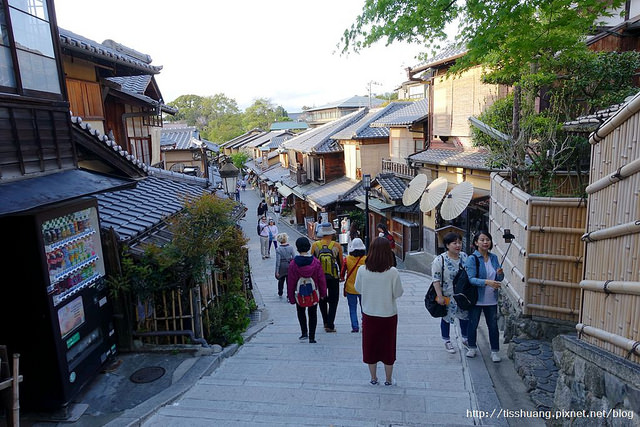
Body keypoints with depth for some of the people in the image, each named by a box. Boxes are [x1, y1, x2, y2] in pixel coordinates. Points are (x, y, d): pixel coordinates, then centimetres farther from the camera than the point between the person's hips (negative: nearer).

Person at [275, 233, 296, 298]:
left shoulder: (278, 249, -14)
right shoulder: (291, 248, -10)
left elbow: (278, 261, -14)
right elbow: (294, 258, -7)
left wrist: (277, 271, -8)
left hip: (282, 267, 0)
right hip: (289, 266, 0)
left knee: (281, 280, 22)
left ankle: (280, 294, 40)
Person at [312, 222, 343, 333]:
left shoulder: (315, 245, -8)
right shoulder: (337, 246, -9)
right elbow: (341, 262, -1)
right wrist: (342, 276, 14)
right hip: (333, 278, -1)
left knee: (322, 300, 20)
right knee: (333, 301, 10)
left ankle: (326, 322, 26)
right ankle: (330, 325, 6)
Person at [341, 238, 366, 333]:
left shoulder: (347, 259, -10)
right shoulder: (366, 259, -11)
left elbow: (342, 273, -3)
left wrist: (342, 278, 19)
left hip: (350, 288, 0)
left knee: (352, 309, 11)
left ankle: (355, 327, 8)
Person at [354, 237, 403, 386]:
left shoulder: (362, 270, -15)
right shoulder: (392, 272, -21)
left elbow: (358, 289, 0)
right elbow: (398, 293, -10)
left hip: (369, 315, 1)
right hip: (389, 315, -1)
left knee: (370, 346, 18)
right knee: (388, 347, 18)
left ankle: (373, 378, 33)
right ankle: (388, 379, 33)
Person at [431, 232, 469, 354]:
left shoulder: (465, 257, -1)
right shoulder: (439, 260, -16)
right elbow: (436, 280, -15)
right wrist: (439, 296, -20)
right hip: (447, 296, -4)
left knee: (465, 316, 17)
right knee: (446, 318, 10)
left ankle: (465, 338, 40)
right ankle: (447, 341, 29)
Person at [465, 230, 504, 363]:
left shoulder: (494, 258, 3)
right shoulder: (472, 259, -13)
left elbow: (499, 279, 8)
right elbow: (471, 279, -20)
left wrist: (500, 274, -15)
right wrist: (487, 282, -33)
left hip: (491, 299, 4)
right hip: (476, 298, -3)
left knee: (493, 325, 9)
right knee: (473, 324, 13)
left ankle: (495, 351, 25)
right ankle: (472, 347, 32)